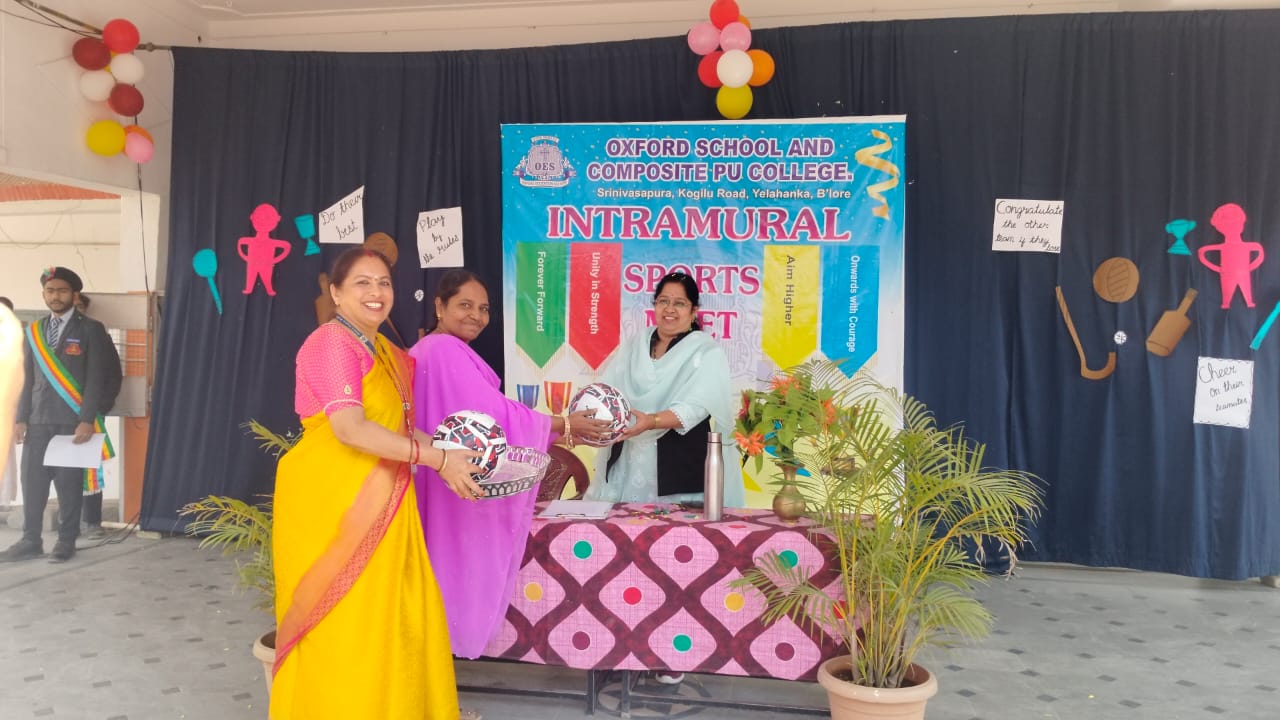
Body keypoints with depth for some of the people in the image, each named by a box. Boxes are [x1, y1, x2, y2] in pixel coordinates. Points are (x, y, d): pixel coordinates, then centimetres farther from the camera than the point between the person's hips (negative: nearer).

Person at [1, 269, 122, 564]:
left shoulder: (90, 329, 0)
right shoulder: (34, 331, 15)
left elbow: (96, 378, -6)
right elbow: (29, 379, 14)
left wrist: (87, 420, -13)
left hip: (73, 420, -4)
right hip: (38, 419, 4)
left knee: (69, 483, 0)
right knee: (32, 482, 4)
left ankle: (66, 542, 8)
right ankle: (30, 541, 12)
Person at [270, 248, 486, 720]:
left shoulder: (386, 352, 14)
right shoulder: (331, 344, -13)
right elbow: (350, 429, -24)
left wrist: (448, 456, 1)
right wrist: (437, 458, -23)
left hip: (376, 503, 8)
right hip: (329, 502, -8)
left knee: (393, 613, 10)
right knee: (340, 620, 1)